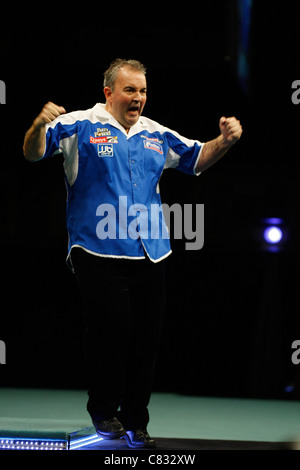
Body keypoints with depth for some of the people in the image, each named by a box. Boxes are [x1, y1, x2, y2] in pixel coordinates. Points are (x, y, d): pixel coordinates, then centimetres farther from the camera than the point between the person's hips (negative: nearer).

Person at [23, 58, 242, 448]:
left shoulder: (157, 136, 17)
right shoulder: (80, 127, 0)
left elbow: (197, 158, 27)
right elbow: (33, 153, -7)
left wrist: (225, 141, 7)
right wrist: (40, 126, -29)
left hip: (150, 255, 5)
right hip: (99, 252, -5)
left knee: (147, 335, 5)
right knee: (112, 326, -14)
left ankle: (135, 421, 17)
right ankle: (104, 412, 7)